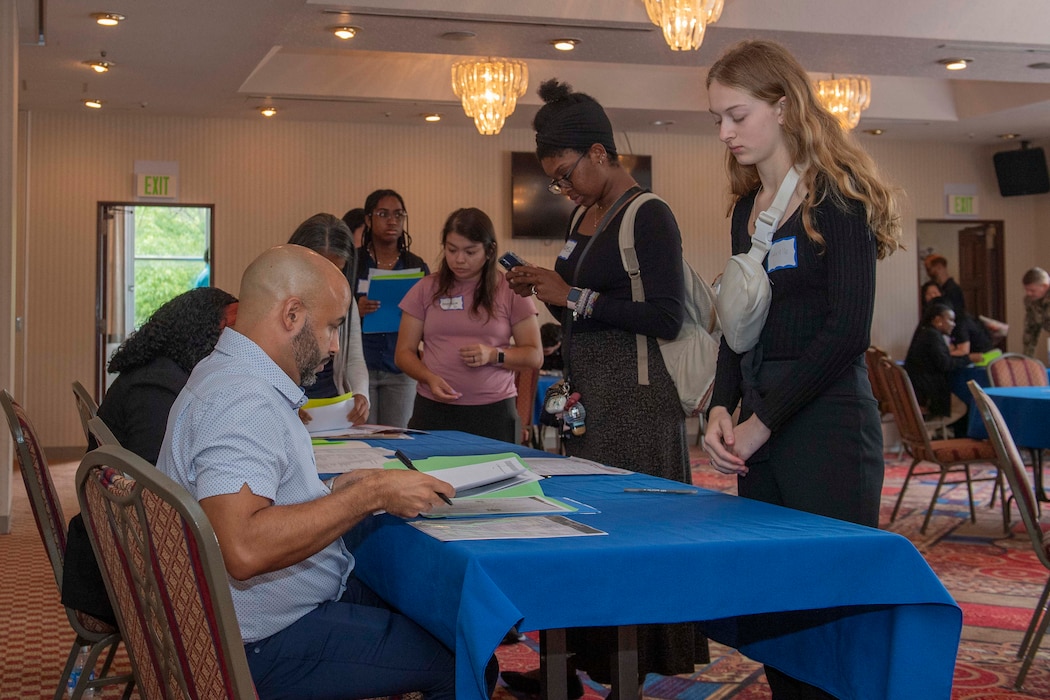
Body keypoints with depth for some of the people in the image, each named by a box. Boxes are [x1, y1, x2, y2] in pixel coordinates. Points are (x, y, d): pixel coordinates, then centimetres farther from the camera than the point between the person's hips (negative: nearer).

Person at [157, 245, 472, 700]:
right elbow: (244, 549, -35)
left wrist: (336, 489, 8)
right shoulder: (243, 401, -24)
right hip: (265, 643, -11)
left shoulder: (225, 374, 10)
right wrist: (370, 495, -26)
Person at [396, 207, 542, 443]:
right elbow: (404, 352, 9)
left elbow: (534, 356, 6)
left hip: (493, 412, -1)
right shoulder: (426, 289, 8)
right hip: (433, 410, 1)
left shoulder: (510, 291, 4)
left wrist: (494, 355, -12)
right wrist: (430, 378, -11)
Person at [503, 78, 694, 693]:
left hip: (635, 401, -8)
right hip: (584, 397, 9)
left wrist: (572, 295, -17)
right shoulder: (584, 217, 15)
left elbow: (666, 319, -18)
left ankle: (631, 671, 6)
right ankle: (571, 664, 17)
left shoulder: (649, 217, -10)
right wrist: (541, 292, 5)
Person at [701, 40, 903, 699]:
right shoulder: (747, 207, 14)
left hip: (828, 425, -7)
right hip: (761, 430, 7)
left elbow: (848, 330, -14)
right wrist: (723, 408, 0)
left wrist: (764, 419, -12)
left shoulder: (837, 196, -7)